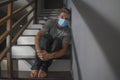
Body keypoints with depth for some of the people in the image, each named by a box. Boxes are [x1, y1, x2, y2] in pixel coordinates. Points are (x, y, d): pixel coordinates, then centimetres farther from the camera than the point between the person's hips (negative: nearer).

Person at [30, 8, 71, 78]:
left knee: (57, 40, -34)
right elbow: (38, 35, -26)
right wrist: (38, 50, -44)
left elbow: (64, 50, -30)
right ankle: (36, 66, -36)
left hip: (56, 49, -1)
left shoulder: (68, 31, -22)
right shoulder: (51, 22, -19)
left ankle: (44, 67, -35)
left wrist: (49, 56, -47)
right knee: (45, 36, -33)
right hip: (45, 46, 1)